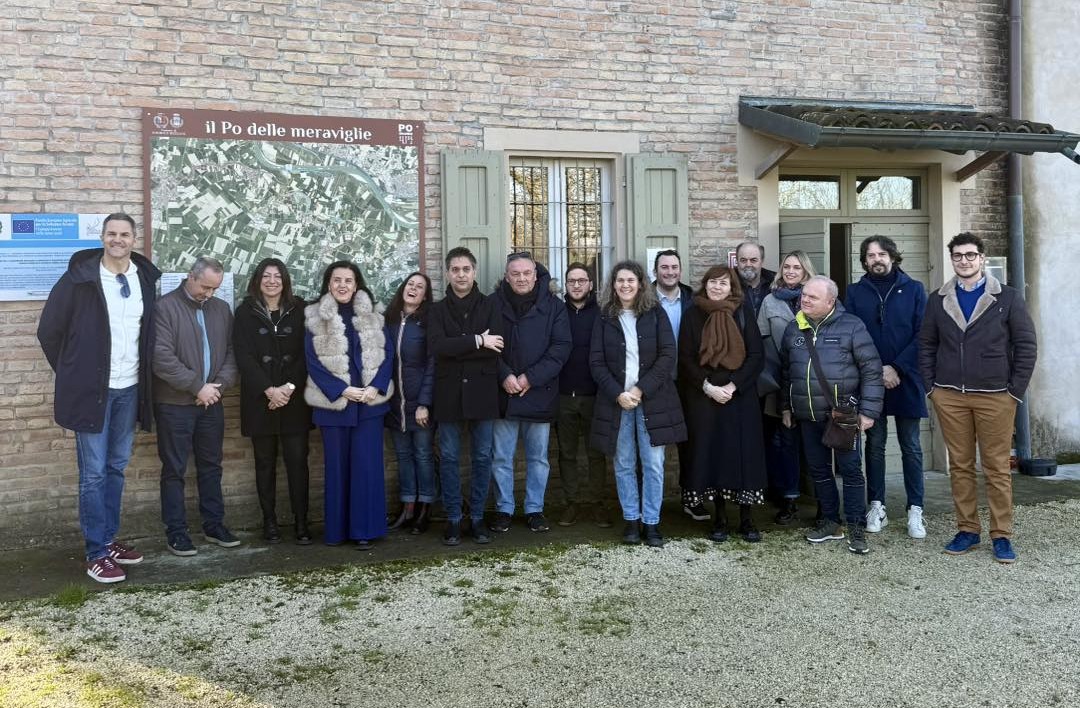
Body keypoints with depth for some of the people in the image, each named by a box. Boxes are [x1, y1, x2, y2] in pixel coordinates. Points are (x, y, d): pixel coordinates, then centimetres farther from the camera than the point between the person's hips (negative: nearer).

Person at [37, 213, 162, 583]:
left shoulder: (145, 278, 4)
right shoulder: (79, 278, -8)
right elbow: (49, 331, -3)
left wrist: (145, 376, 9)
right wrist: (73, 374, 1)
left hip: (129, 389, 5)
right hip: (93, 389, -4)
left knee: (116, 468, 14)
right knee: (93, 473, 0)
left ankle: (109, 539, 26)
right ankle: (96, 553, 8)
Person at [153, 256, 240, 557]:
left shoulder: (222, 309, 9)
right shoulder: (165, 307, -9)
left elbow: (231, 352, 9)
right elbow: (161, 356, -17)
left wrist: (220, 384, -8)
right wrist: (197, 386, -17)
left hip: (211, 402, 5)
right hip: (174, 404, -5)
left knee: (211, 466, 13)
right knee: (174, 470, 4)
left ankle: (214, 525, 24)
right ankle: (176, 531, 13)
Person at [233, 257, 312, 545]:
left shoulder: (299, 310, 4)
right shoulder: (246, 312, 2)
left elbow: (306, 353, 0)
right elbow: (244, 356, -5)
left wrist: (290, 387, -12)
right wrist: (269, 390, -15)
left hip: (294, 399, 0)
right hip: (260, 399, 0)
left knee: (297, 459, -1)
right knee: (265, 461, 6)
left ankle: (301, 521, 6)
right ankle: (269, 521, 15)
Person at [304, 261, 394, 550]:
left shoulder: (372, 316, 7)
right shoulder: (315, 318, 1)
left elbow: (387, 353, 3)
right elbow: (313, 361, -3)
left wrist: (375, 388, -12)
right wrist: (343, 390, -13)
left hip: (369, 401, 1)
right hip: (333, 402, -1)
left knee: (367, 465, 0)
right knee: (337, 466, 6)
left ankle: (365, 530, 8)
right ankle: (336, 530, 16)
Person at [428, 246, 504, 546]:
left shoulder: (490, 305, 4)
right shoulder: (438, 310, 6)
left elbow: (495, 348, -11)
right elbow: (437, 346, -12)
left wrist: (455, 349, -12)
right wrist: (477, 341, -17)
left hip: (482, 391, 0)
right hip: (449, 393, 1)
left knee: (482, 457, 6)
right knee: (449, 458, 5)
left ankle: (477, 517, 18)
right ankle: (453, 519, 16)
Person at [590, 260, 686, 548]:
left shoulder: (656, 313, 3)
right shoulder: (605, 318, 6)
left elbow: (668, 355, -4)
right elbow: (596, 362, 2)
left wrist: (641, 389, -12)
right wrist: (618, 394, -12)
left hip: (652, 399, -1)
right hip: (616, 400, 1)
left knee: (653, 464, 0)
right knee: (624, 465, 6)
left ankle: (651, 522, 10)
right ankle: (631, 519, 17)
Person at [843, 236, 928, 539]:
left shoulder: (913, 289, 3)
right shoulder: (855, 292, 5)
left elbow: (921, 335, -3)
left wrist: (897, 367, -12)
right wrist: (875, 370, -11)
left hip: (906, 380, -1)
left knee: (911, 446, 4)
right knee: (874, 444, 8)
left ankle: (915, 510, 10)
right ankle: (876, 506, 16)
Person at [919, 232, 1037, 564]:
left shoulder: (1007, 298, 0)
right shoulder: (938, 300, 7)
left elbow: (1027, 346, 0)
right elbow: (926, 346, 10)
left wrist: (1015, 390, -5)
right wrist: (931, 387, 3)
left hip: (995, 397, -2)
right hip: (949, 396, 2)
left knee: (997, 468, 2)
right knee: (960, 466, 7)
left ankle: (1002, 535, 11)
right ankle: (967, 530, 17)